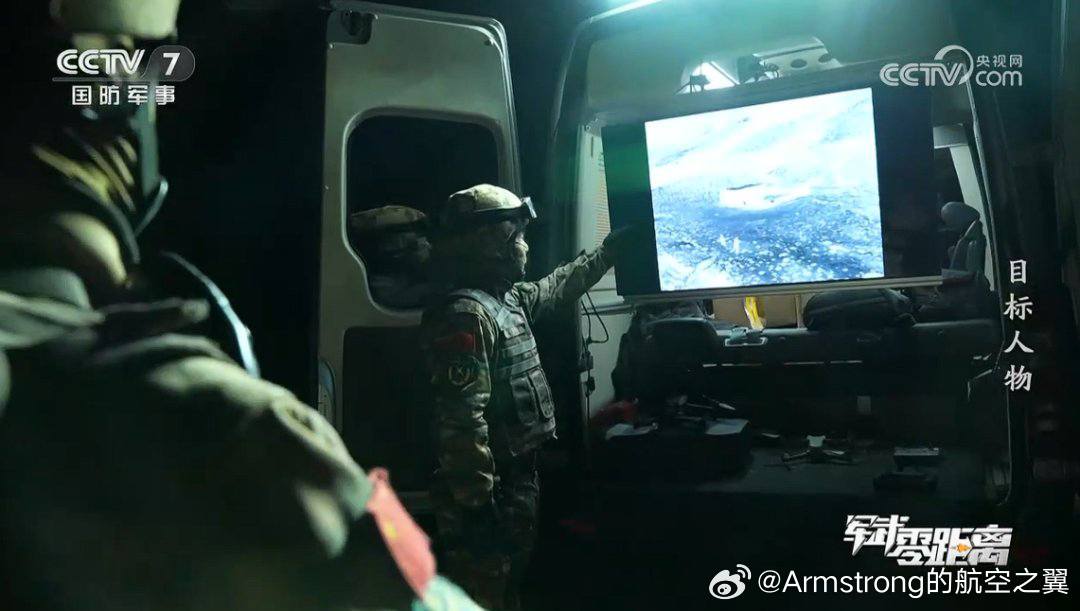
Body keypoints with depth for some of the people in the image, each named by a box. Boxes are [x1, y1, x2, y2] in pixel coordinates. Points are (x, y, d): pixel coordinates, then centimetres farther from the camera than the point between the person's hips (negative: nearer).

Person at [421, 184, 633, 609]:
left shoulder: (509, 299, 12)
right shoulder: (465, 314, -21)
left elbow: (557, 287, 35)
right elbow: (462, 419, -26)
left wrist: (608, 251, 40)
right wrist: (476, 503, -27)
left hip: (517, 478, 10)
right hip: (491, 489, -10)